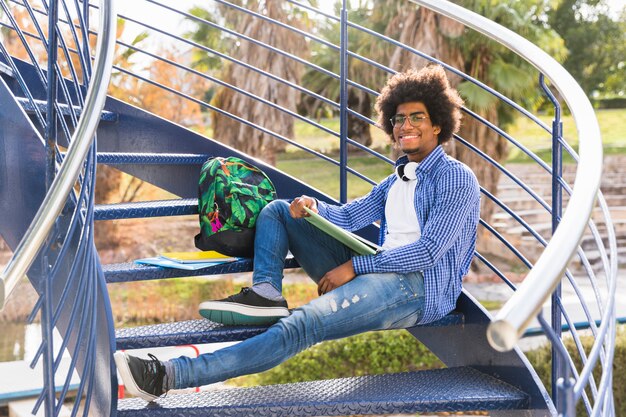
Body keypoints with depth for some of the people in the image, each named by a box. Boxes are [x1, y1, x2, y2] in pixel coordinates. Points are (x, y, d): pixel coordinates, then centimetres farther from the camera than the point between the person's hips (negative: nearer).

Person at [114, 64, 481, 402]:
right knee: (277, 210, 12)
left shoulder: (456, 178, -4)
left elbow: (428, 251, -14)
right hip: (376, 273, 9)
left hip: (417, 288, -9)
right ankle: (266, 294, -17)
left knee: (300, 327, -34)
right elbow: (349, 215, 23)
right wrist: (311, 207, -1)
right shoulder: (397, 180, 25)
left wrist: (354, 267, -15)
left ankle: (166, 376, -44)